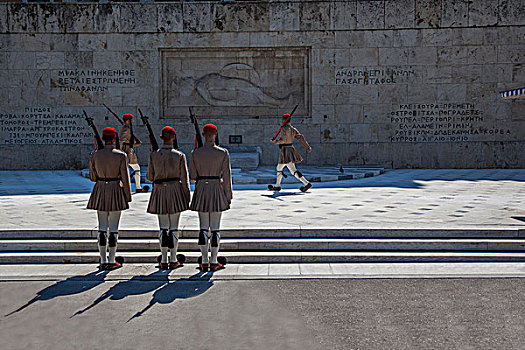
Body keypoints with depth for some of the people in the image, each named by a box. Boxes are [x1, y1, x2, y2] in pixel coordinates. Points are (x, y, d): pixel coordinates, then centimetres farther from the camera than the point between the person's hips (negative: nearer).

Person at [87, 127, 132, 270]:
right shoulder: (121, 155, -8)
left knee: (102, 227, 8)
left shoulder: (95, 155, 1)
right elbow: (125, 177, -7)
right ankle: (111, 261, 6)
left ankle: (103, 261, 11)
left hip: (100, 191, 3)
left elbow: (92, 177, 7)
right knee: (113, 228, 3)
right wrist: (128, 195, 2)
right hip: (115, 190, -3)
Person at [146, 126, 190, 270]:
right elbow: (184, 178, -5)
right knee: (174, 227, 6)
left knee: (163, 227, 8)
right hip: (175, 190, -1)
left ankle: (164, 261, 8)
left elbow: (150, 177, 4)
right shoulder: (179, 156, -7)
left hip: (159, 192, 1)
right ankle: (173, 260, 10)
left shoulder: (153, 155, -3)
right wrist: (187, 197, 4)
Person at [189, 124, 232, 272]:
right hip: (217, 190, -1)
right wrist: (229, 195, 2)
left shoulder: (195, 153, -2)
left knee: (203, 227, 8)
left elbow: (192, 176, 1)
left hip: (201, 191, 1)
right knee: (215, 228, 4)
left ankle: (205, 262, 10)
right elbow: (226, 176, -6)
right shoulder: (223, 153, -6)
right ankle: (214, 262, 8)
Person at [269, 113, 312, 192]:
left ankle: (307, 183, -13)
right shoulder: (293, 129, 10)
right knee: (279, 168, 17)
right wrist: (307, 147, 8)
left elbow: (283, 140, -25)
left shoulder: (284, 129, -15)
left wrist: (275, 141, -11)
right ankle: (277, 186, 22)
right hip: (291, 149, 9)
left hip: (285, 151, -9)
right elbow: (300, 137, 8)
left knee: (293, 170, -9)